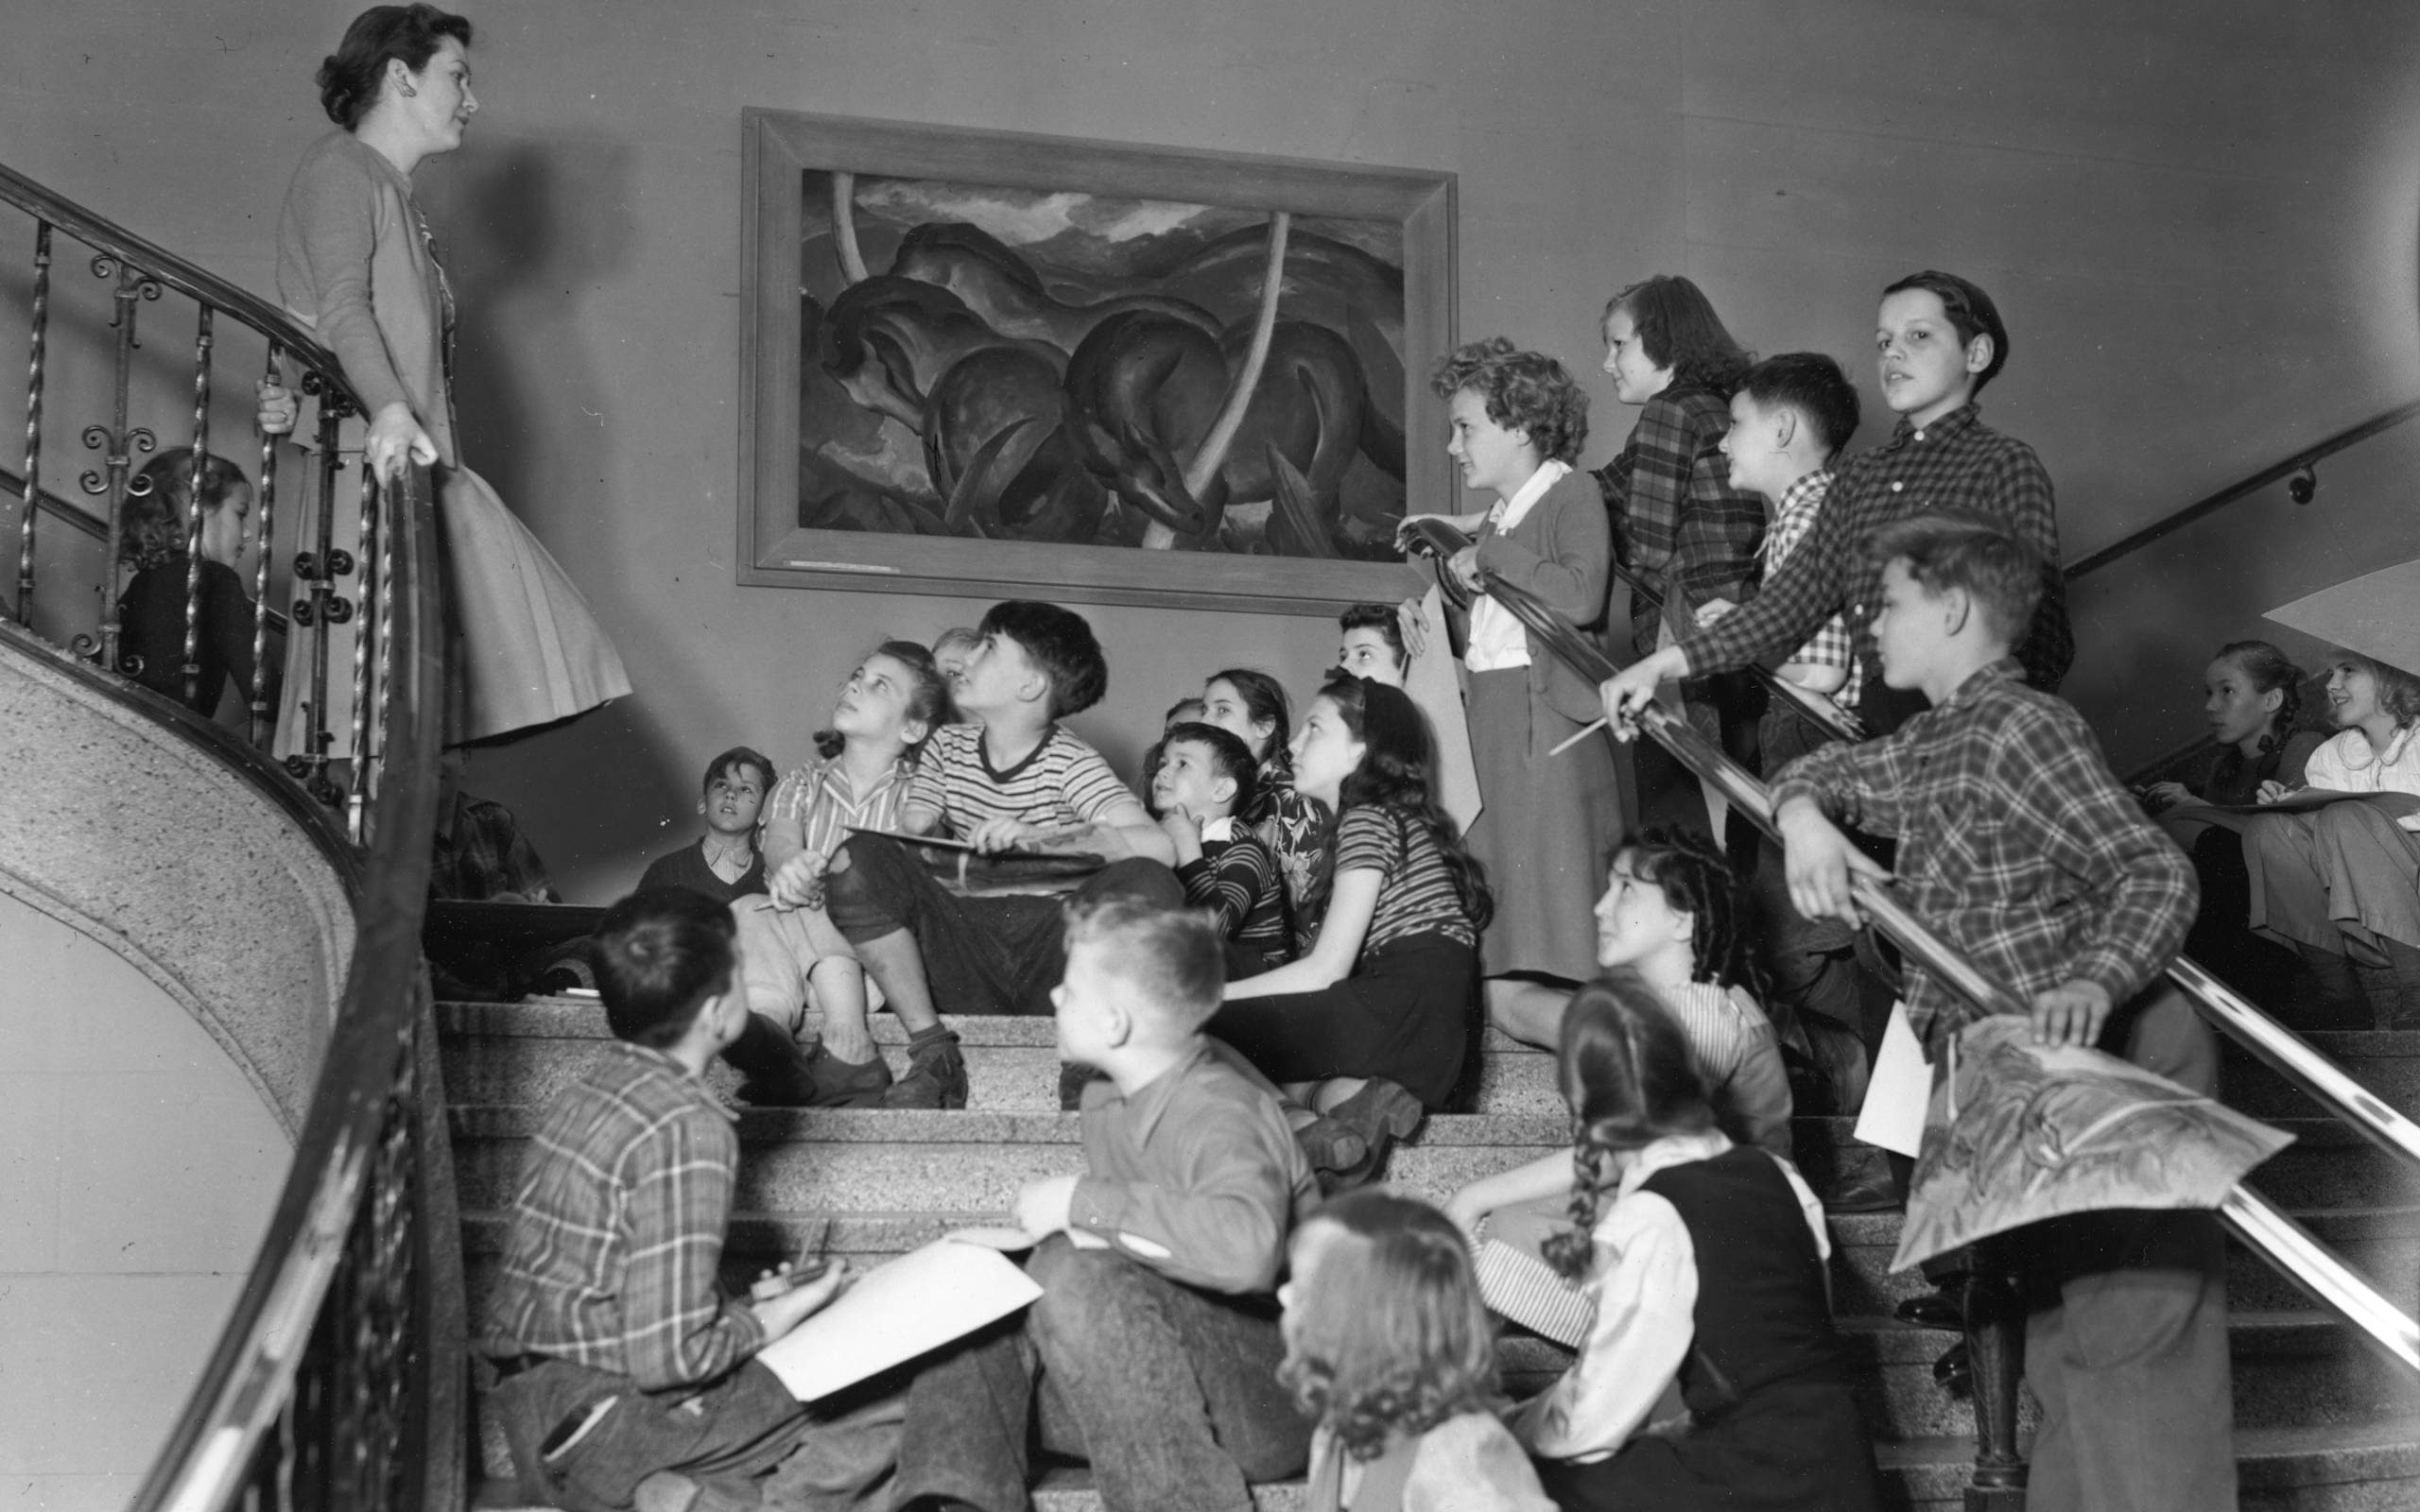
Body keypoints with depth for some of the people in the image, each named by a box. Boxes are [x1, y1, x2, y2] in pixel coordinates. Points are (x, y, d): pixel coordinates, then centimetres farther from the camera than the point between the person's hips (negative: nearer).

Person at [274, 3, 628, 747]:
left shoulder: (394, 195, 29)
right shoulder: (341, 168, 0)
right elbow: (340, 302, -17)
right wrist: (388, 408, -32)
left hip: (420, 466, 9)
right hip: (365, 464, -9)